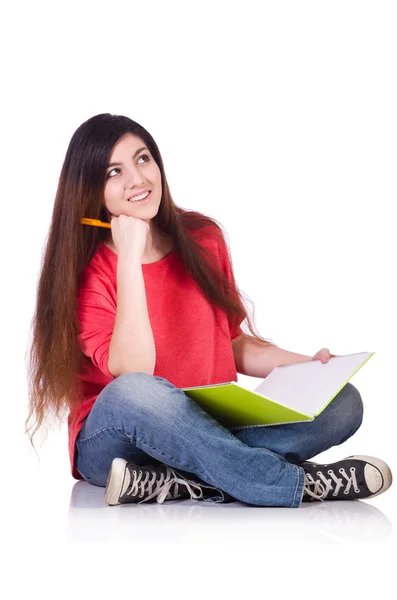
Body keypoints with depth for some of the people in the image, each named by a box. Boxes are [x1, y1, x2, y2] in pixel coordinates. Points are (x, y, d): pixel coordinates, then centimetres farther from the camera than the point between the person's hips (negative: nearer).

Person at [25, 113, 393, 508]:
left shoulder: (202, 239, 5)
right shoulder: (85, 272, -9)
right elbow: (132, 373, -24)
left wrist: (309, 366, 0)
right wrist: (129, 258, -22)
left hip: (209, 429, 5)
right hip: (113, 443, -5)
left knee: (343, 401, -14)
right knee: (134, 393, -39)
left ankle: (164, 485, -27)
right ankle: (302, 484, -28)